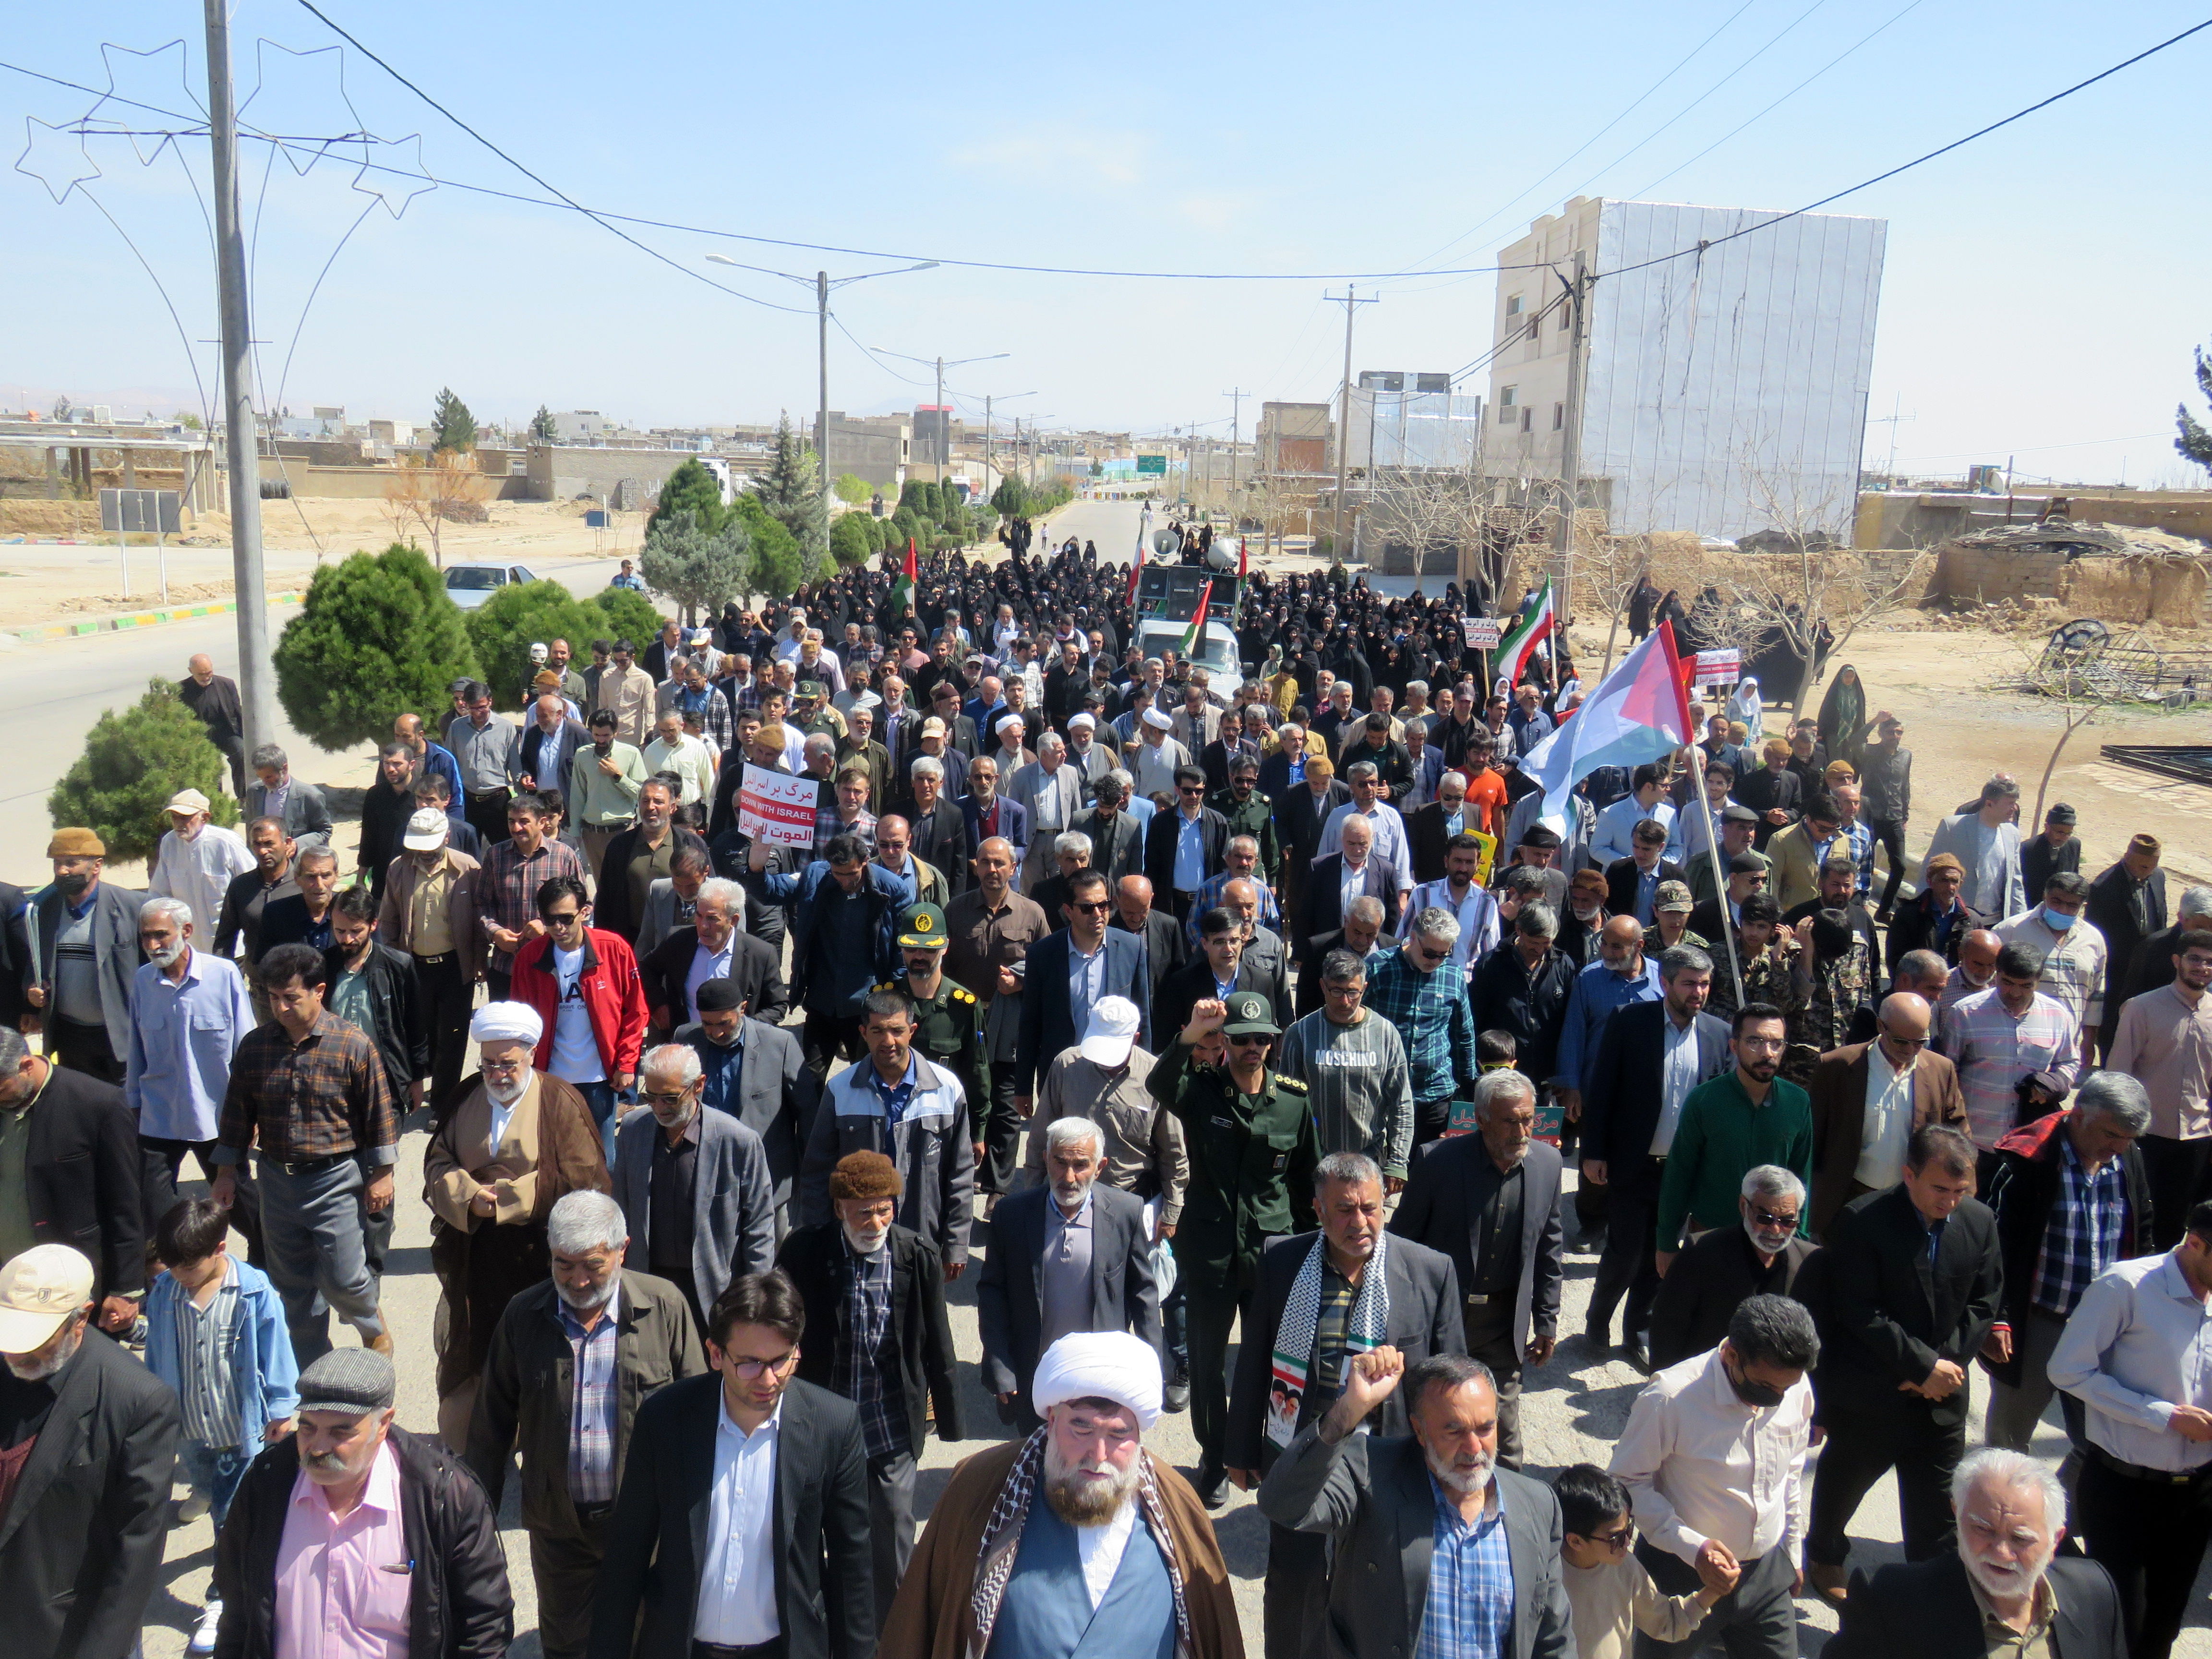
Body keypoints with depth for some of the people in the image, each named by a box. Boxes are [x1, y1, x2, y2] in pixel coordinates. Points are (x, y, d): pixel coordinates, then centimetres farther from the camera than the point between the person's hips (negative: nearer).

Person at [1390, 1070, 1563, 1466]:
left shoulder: (1547, 1162, -5)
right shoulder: (1438, 1161, -17)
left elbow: (1549, 1248, 7)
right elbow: (1402, 1242, -7)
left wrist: (1546, 1321, 9)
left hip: (1505, 1319, 3)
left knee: (1502, 1426, 11)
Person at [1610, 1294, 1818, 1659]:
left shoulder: (1797, 1390, -10)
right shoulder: (1671, 1398, -26)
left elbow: (1791, 1474, 7)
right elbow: (1629, 1479, -15)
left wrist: (1791, 1553, 16)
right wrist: (1692, 1546, -24)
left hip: (1767, 1573, 4)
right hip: (1682, 1573, -3)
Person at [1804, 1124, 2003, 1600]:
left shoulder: (1979, 1221, -4)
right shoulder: (1862, 1221, -18)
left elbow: (1984, 1306, 2)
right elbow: (1858, 1313, -19)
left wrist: (1945, 1364, -10)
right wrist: (1923, 1366, -19)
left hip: (1941, 1398, 2)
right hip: (1866, 1395, -2)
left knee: (1938, 1518, 5)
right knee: (1843, 1483, 21)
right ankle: (1824, 1554, 48)